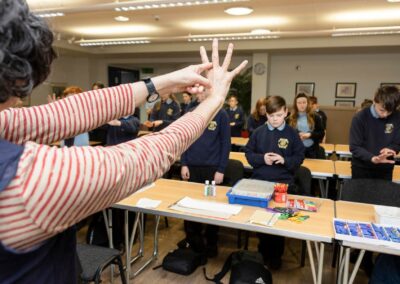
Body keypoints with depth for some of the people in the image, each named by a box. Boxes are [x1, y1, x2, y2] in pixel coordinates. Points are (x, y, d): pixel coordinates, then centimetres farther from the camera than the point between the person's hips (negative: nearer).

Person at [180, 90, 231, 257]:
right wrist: (184, 164, -1)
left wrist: (221, 169, -9)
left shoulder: (221, 114, -4)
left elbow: (225, 143, -4)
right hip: (192, 167, 3)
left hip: (212, 168, -3)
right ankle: (193, 240, 28)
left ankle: (211, 243, 26)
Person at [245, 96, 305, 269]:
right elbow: (248, 152, 5)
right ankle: (263, 250, 33)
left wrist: (285, 160, -16)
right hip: (259, 181, 2)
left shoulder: (292, 134, -1)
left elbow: (299, 156, 2)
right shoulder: (259, 132, 1)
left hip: (284, 183, -1)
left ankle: (276, 255, 27)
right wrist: (261, 158, -13)